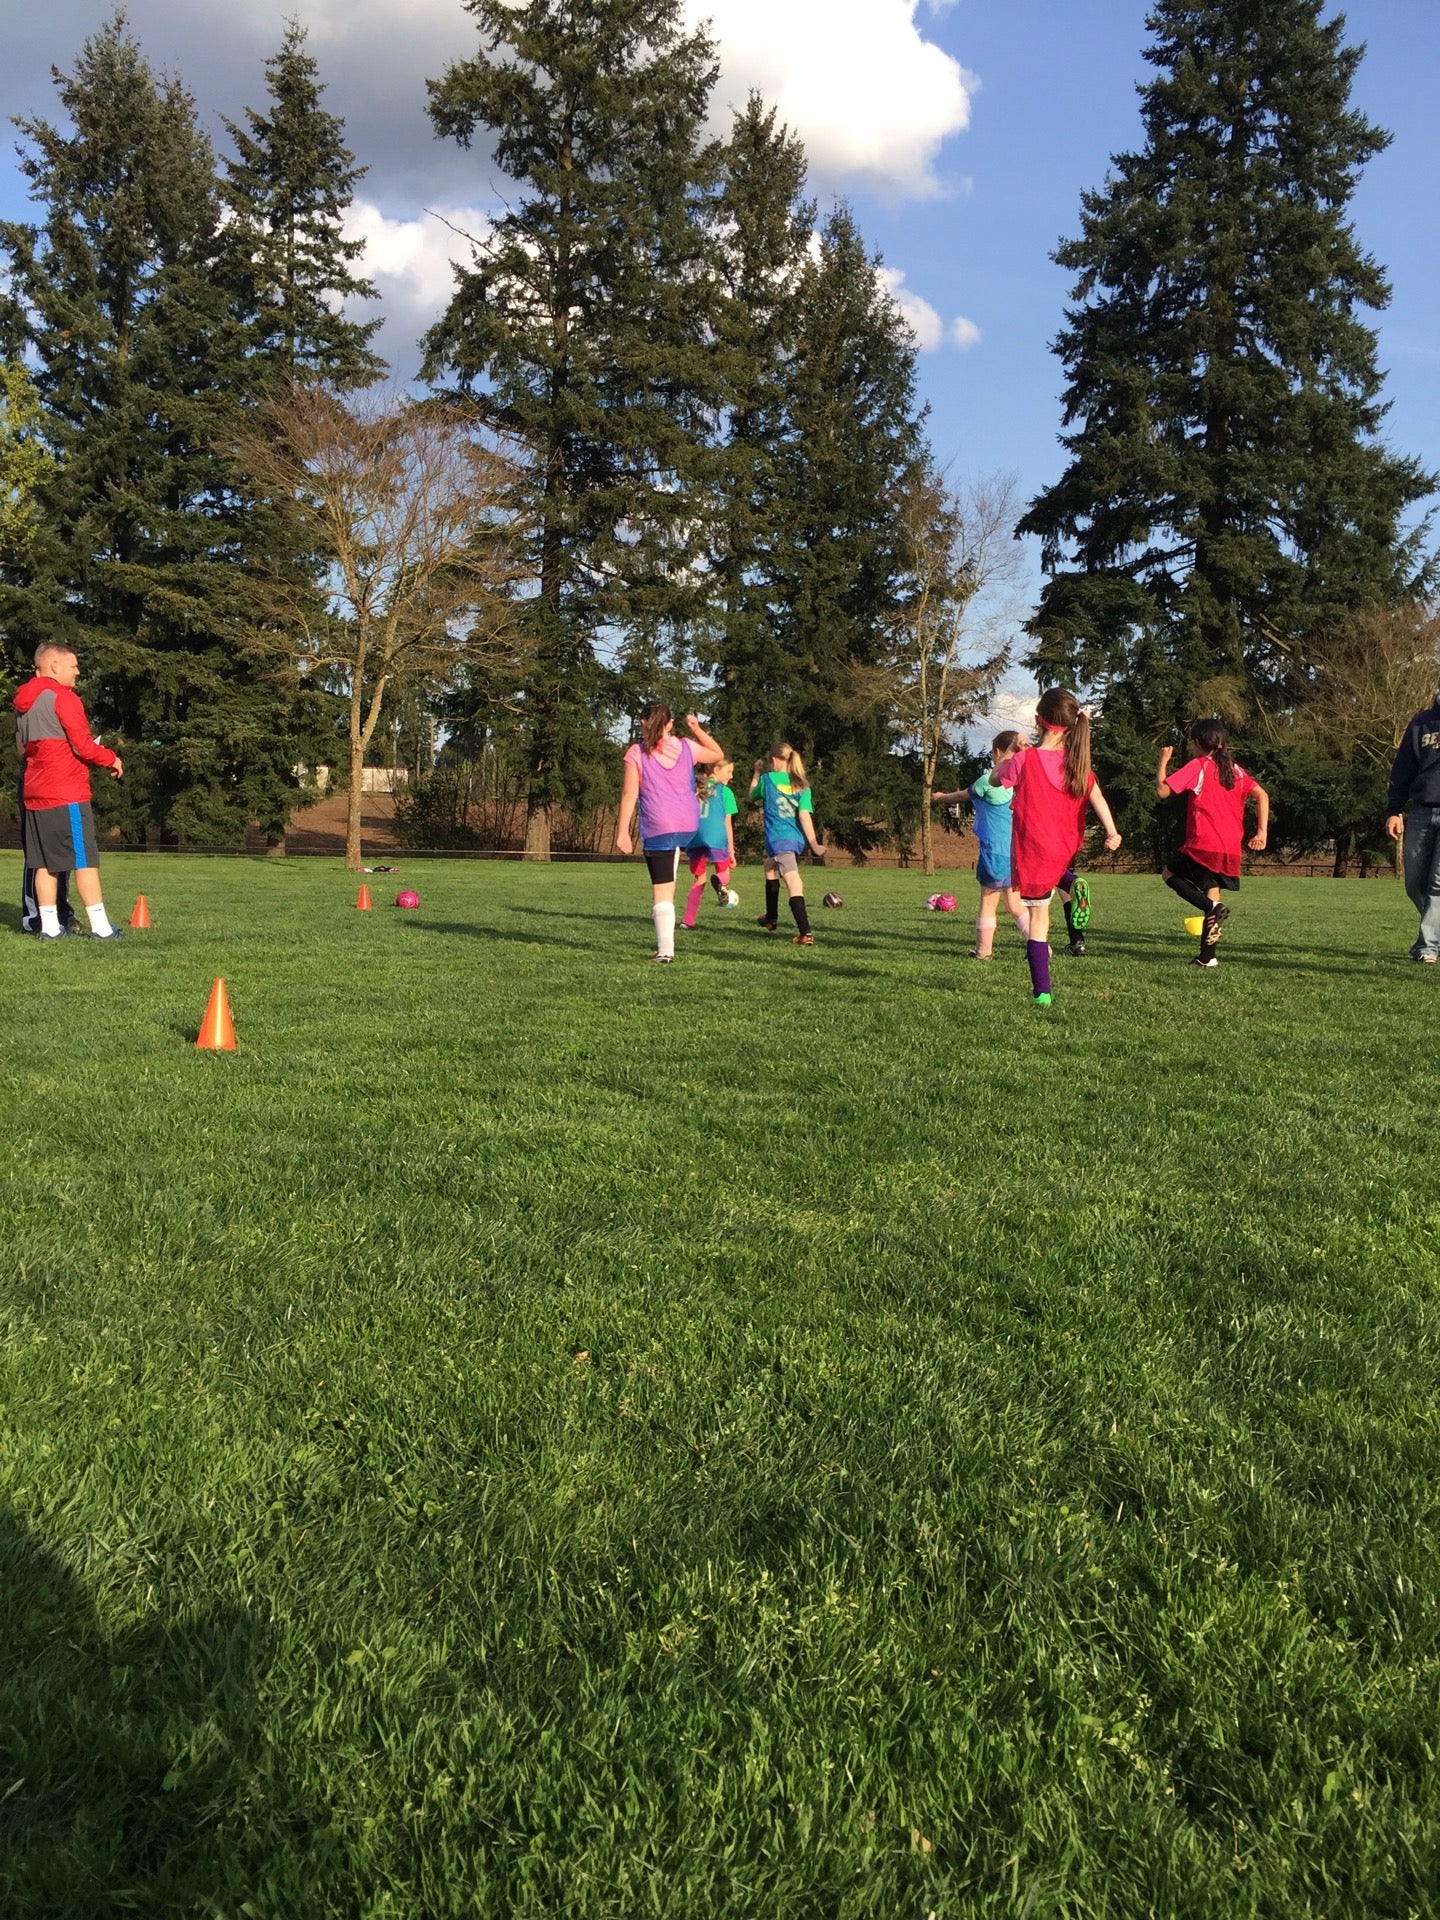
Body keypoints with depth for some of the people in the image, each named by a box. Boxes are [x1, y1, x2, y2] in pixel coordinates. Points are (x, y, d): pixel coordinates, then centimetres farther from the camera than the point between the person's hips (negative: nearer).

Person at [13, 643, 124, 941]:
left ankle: (49, 927, 8)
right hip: (66, 794, -8)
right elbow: (83, 746, -15)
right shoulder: (62, 697, -10)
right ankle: (100, 927, -6)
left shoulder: (23, 702, 17)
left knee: (45, 863, 9)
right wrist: (112, 760, 2)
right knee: (85, 860, -6)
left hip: (35, 794, 8)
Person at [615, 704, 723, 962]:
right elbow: (717, 754, 23)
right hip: (688, 825, 4)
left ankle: (665, 951, -4)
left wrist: (622, 831, -6)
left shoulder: (636, 753, -4)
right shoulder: (686, 748, 5)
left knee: (662, 891, -3)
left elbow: (629, 794, -8)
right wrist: (697, 729, 25)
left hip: (657, 828, -4)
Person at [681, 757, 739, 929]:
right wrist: (731, 851, 5)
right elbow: (727, 823, 3)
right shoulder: (725, 791, 6)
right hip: (716, 839, -4)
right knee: (724, 874, 12)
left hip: (694, 838, 4)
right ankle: (720, 882, -27)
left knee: (699, 881, 18)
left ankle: (688, 921, 9)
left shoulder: (695, 788, 19)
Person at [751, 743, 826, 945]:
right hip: (797, 839, 6)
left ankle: (805, 933, -20)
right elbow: (804, 815, -5)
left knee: (793, 882, -12)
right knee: (770, 868, 27)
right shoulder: (802, 786, 5)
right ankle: (771, 918, 34)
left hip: (778, 839, -6)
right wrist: (813, 843, -9)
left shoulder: (767, 779, -1)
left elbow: (752, 795, 18)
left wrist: (757, 773, 32)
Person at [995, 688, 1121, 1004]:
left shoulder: (1025, 759, -12)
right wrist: (1111, 831, -19)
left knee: (1038, 919, 4)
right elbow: (1096, 797, -11)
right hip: (1066, 852, 5)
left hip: (1034, 854, -5)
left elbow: (996, 779, 5)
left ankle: (1042, 991, 2)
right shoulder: (1077, 763, 0)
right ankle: (1069, 881, 10)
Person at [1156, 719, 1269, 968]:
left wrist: (1163, 761, 5)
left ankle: (1213, 908, -11)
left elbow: (1163, 791, -9)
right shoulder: (1234, 769, 15)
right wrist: (1262, 831, 3)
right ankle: (1207, 956, 8)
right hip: (1230, 849, 6)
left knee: (1170, 875, 12)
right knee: (1211, 890, 13)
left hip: (1203, 845, -6)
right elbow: (1262, 795, 6)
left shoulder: (1198, 766, -3)